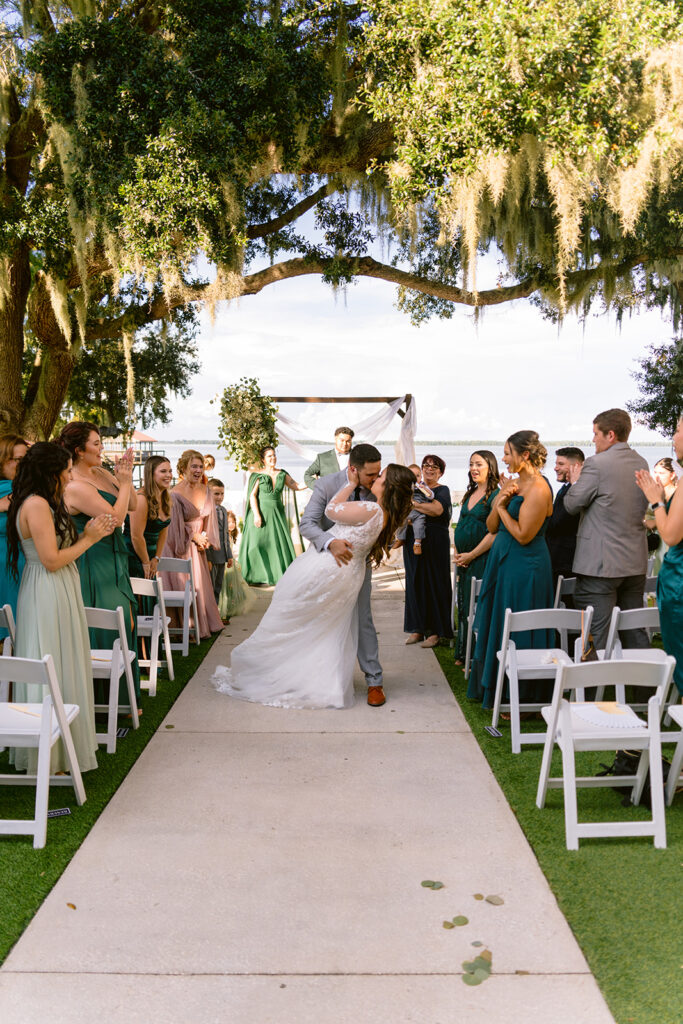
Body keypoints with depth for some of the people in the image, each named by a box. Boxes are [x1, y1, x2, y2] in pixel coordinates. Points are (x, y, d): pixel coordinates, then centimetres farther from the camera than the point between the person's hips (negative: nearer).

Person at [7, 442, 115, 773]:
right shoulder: (37, 504, -18)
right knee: (52, 673, -1)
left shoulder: (46, 503, 13)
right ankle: (50, 758, 11)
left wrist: (88, 532, 3)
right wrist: (89, 539, -11)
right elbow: (52, 560, -21)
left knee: (62, 669, 15)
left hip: (58, 596, 10)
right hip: (47, 597, -10)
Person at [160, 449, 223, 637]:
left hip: (198, 545, 7)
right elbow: (176, 526, -15)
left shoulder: (205, 491, 4)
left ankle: (204, 624, 26)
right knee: (183, 587, -1)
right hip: (180, 547, -6)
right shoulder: (176, 494, -17)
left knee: (200, 585, 14)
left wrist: (205, 539, -3)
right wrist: (194, 537, -8)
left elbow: (209, 519, 9)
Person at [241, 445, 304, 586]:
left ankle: (280, 576, 9)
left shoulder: (282, 474, 8)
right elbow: (252, 495, -7)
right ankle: (261, 577, 4)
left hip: (277, 514, 4)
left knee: (280, 543, 2)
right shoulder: (258, 475, -4)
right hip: (262, 512, -4)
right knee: (261, 544, -3)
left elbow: (296, 486, 13)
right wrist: (256, 515, -15)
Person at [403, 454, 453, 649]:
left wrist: (413, 504, -17)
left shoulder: (442, 490, 0)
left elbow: (438, 509, -20)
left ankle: (434, 631, 4)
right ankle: (418, 628, 14)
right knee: (415, 582, 5)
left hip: (434, 543, -5)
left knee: (433, 583, -2)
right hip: (413, 542, 5)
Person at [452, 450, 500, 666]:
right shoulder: (470, 494, 14)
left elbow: (494, 533, -18)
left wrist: (471, 555, -15)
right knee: (464, 606, 14)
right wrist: (458, 554, 7)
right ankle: (464, 655, 25)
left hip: (482, 559, -8)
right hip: (464, 560, 8)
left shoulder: (495, 495, -12)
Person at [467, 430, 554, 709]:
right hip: (503, 562, 9)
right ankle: (493, 689, 29)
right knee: (496, 627, 16)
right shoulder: (513, 484, 11)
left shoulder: (538, 489, -16)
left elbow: (523, 535, -21)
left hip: (524, 568, -9)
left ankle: (521, 699, 12)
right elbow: (491, 527, 9)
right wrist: (500, 502, -8)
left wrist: (502, 507, -11)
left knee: (516, 634, -1)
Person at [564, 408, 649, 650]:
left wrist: (575, 481, 12)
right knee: (635, 633, 15)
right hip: (635, 563, 8)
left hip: (600, 565, -8)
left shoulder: (597, 463, -14)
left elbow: (572, 505, -8)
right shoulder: (641, 463, 9)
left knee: (597, 639, -3)